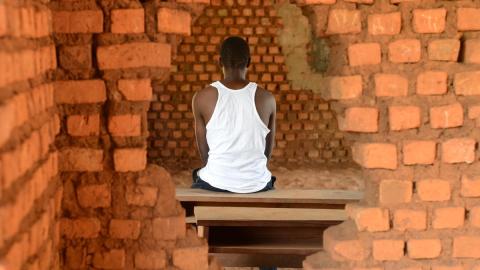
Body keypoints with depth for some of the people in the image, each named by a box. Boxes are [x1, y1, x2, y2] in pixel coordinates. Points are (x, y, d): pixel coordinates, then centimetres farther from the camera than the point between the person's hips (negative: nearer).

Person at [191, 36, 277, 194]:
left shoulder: (202, 98, -8)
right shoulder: (267, 98, -5)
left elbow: (203, 150, 2)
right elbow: (268, 150, 6)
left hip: (216, 184, -1)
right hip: (256, 184, 1)